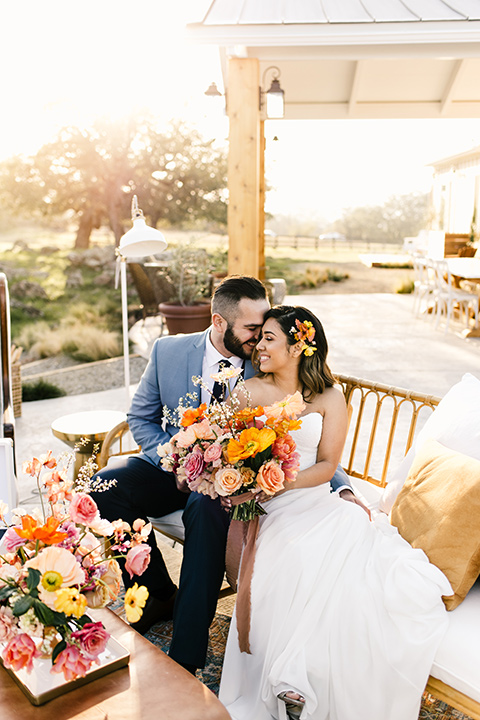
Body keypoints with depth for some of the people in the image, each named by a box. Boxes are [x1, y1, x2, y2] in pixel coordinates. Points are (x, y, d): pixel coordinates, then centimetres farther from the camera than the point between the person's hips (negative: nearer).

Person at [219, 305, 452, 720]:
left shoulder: (329, 398, 8)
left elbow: (326, 465, 0)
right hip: (265, 507, -1)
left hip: (314, 500, 1)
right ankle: (292, 686, -12)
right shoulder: (250, 391, 9)